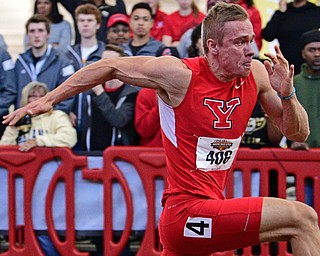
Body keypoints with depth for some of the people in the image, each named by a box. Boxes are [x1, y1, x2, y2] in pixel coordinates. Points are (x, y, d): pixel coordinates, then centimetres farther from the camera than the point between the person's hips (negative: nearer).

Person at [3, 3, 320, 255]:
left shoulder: (256, 74, 4)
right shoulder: (181, 74, -13)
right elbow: (110, 67, -1)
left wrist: (286, 94, -9)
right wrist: (48, 99, 0)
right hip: (187, 211, -7)